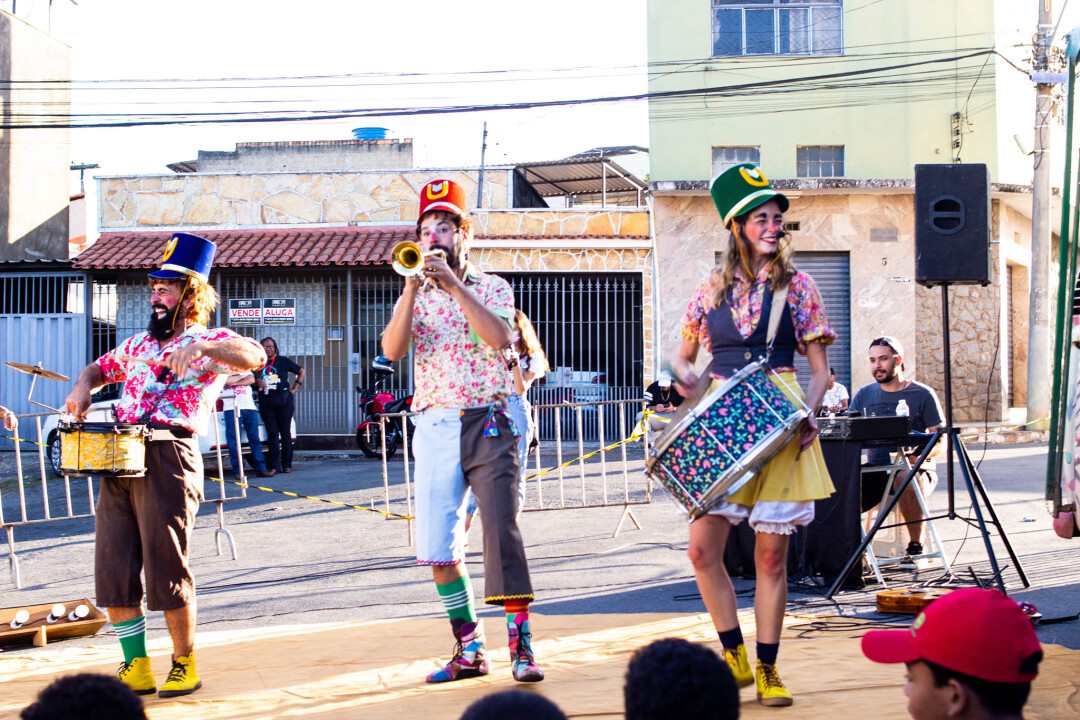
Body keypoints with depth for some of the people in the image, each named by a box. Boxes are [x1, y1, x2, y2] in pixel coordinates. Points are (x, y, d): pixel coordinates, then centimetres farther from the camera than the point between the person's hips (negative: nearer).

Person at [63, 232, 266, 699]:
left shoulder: (208, 342, 3)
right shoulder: (138, 344, 24)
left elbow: (255, 356, -15)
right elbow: (97, 368, 37)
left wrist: (200, 347, -28)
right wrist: (82, 388, 14)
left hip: (168, 458, -6)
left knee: (166, 570, -5)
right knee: (113, 569, 4)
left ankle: (184, 665, 11)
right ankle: (136, 669, 14)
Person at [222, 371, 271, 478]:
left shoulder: (246, 371, 22)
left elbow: (251, 380, 1)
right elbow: (225, 381, -10)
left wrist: (234, 383, -3)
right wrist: (240, 377, 3)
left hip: (250, 408, 3)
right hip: (232, 409, -3)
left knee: (255, 439, 0)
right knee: (234, 441, -6)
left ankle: (261, 469, 2)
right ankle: (238, 471, -2)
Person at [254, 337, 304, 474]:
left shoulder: (283, 361, 6)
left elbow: (301, 371, 15)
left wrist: (294, 389, 8)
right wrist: (257, 381, -5)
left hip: (283, 401, -2)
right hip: (265, 402, 2)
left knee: (285, 432, 0)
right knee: (272, 433, -3)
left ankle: (286, 464, 6)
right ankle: (275, 465, -4)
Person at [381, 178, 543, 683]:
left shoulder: (492, 288, 7)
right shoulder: (414, 296, 14)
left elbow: (500, 337, -14)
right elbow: (392, 350, -5)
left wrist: (455, 285, -17)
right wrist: (413, 288, -15)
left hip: (488, 423, -3)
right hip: (434, 427, 3)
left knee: (502, 531, -15)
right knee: (439, 549, 2)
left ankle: (521, 646, -12)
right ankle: (469, 650, 14)